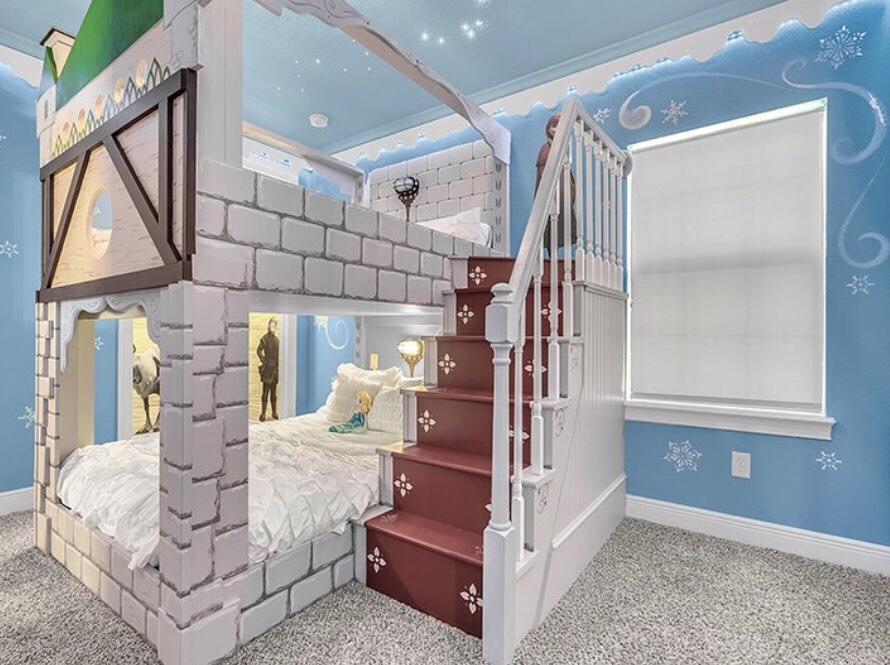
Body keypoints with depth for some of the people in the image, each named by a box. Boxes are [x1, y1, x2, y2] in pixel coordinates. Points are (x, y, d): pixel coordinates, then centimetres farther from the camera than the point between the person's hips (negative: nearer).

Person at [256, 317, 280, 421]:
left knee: (274, 391, 12)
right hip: (267, 368, -6)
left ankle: (274, 412, 21)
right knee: (266, 391, -4)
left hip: (275, 368, 6)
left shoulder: (277, 339, 12)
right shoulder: (265, 338, -6)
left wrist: (278, 363, 9)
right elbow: (259, 350, -13)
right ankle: (263, 414, 2)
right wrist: (264, 361, -15)